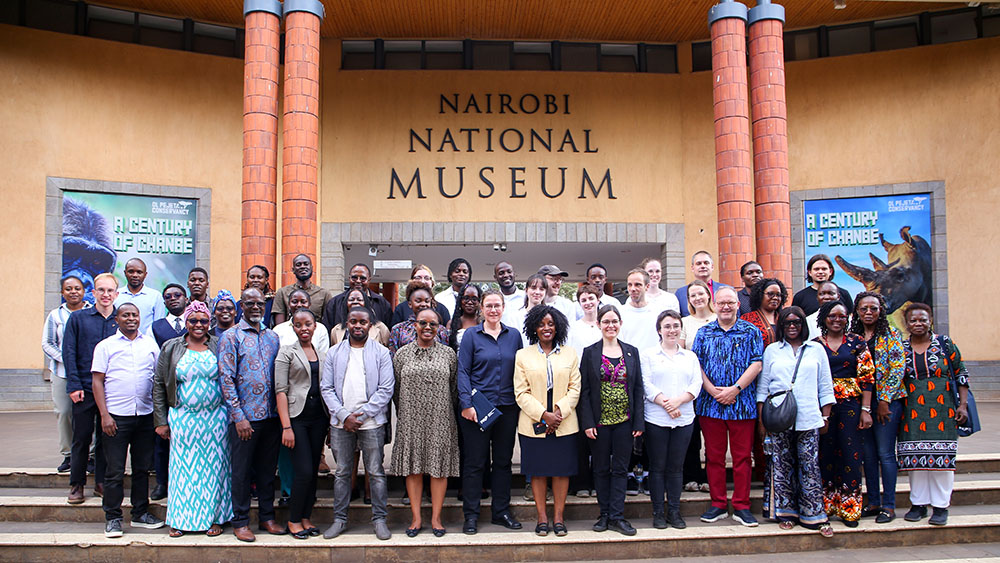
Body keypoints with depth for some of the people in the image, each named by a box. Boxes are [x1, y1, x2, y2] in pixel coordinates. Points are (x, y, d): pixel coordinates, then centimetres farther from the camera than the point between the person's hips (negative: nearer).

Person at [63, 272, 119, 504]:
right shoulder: (78, 318, 3)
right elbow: (69, 352, 0)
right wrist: (74, 385, -8)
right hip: (85, 389, -1)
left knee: (106, 437, 8)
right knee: (81, 437, 4)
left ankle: (102, 482, 19)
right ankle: (76, 485, 15)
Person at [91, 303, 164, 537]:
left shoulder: (151, 344, 9)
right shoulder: (105, 346, 3)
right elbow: (97, 381, 0)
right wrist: (104, 414, -9)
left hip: (145, 415, 3)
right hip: (116, 416, -3)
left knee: (142, 467, 11)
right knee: (115, 470, 1)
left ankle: (140, 513, 22)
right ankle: (113, 518, 12)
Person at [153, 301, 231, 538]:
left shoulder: (220, 347, 2)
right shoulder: (171, 348, 4)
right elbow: (158, 386, 5)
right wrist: (161, 421, 1)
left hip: (215, 418, 0)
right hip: (182, 418, 1)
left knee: (214, 465, 5)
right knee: (184, 466, 5)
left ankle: (214, 518, 17)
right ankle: (180, 519, 18)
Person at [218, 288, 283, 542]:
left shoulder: (273, 337, 11)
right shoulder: (231, 336, -3)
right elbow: (226, 378, -8)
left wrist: (281, 409, 6)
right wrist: (238, 416, -13)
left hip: (271, 415, 4)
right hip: (244, 416, -4)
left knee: (268, 469, 12)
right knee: (242, 470, 4)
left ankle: (267, 517, 24)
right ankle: (240, 521, 16)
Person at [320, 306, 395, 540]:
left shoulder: (381, 353, 1)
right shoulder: (334, 353, 7)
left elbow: (386, 389, -4)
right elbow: (326, 388, 3)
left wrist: (362, 415, -11)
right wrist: (344, 415, -9)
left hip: (371, 423, -2)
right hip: (341, 423, 2)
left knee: (376, 472, 3)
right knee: (341, 473, 10)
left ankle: (379, 519, 14)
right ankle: (339, 519, 20)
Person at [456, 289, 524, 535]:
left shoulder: (514, 335, 8)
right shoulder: (471, 335, 0)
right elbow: (463, 371, -3)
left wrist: (522, 404, 4)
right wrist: (466, 403, -13)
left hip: (506, 407, 3)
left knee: (503, 460, 10)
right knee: (475, 462, 2)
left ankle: (501, 511, 23)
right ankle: (471, 515, 13)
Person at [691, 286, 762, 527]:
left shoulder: (751, 332, 4)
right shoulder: (704, 332, 8)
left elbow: (756, 364, -4)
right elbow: (696, 364, 2)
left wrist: (735, 389, -14)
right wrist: (713, 390, -11)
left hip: (742, 404, -1)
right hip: (710, 404, 1)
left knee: (742, 456, 4)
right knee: (714, 456, 7)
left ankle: (742, 507, 14)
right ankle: (717, 505, 18)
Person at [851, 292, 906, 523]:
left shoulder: (891, 334, -2)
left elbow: (897, 368, -8)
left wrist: (884, 400, -12)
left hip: (887, 400, -4)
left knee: (885, 453, -4)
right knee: (868, 454, 9)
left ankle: (888, 505, 5)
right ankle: (873, 502, 17)